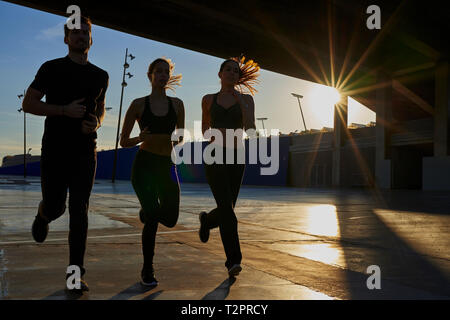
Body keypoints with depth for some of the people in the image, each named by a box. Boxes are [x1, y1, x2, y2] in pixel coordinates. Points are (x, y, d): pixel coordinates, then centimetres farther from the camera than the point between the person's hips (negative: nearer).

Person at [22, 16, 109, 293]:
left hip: (86, 152, 2)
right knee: (55, 208, 1)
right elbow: (28, 104, 0)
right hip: (55, 150, -2)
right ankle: (43, 215, 42)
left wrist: (96, 123, 2)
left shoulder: (101, 76, 12)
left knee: (80, 211, -3)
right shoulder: (52, 69, 2)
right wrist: (65, 109, -14)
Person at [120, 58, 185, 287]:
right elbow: (123, 141, 3)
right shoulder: (139, 104, 0)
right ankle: (147, 270, 4)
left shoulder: (177, 104, 8)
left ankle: (146, 212, 36)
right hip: (144, 164, -3)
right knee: (153, 216, -16)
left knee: (170, 220, -1)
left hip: (167, 165, 3)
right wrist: (140, 138, -18)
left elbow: (180, 137, 18)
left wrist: (175, 141, -6)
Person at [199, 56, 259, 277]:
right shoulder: (208, 100, 11)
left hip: (236, 158, 2)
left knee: (227, 209, 7)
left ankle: (207, 220, 42)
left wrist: (241, 102, -14)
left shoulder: (246, 99, 8)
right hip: (214, 157, -1)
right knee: (226, 207, -17)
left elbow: (250, 129, -7)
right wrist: (214, 136, 2)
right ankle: (234, 261, -15)